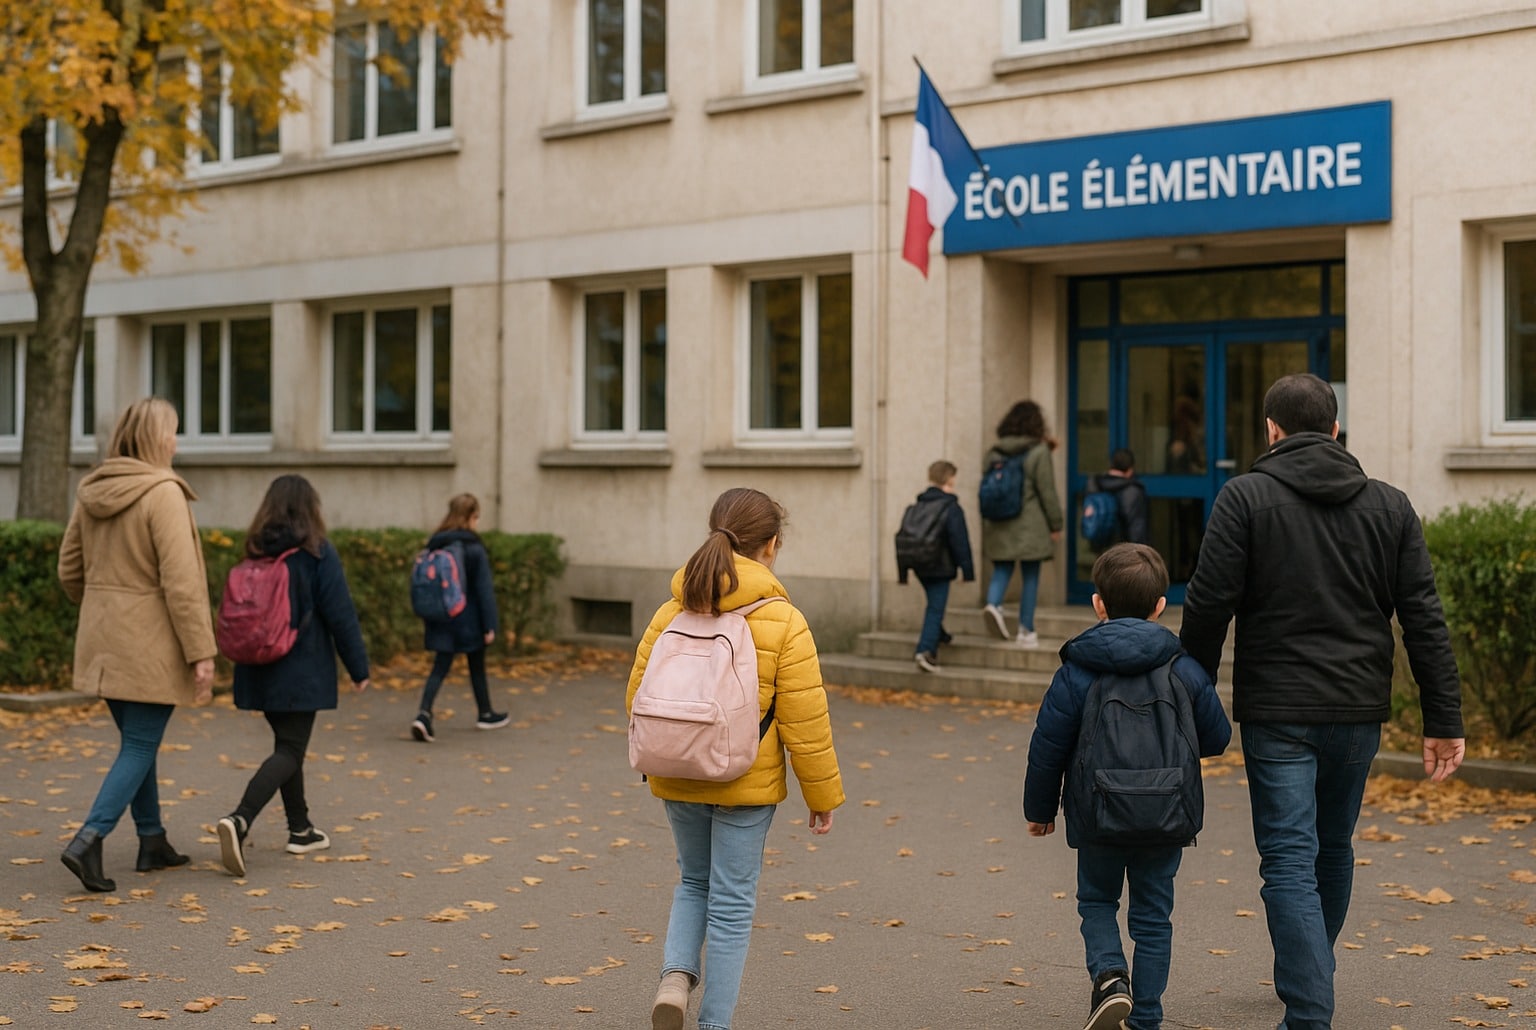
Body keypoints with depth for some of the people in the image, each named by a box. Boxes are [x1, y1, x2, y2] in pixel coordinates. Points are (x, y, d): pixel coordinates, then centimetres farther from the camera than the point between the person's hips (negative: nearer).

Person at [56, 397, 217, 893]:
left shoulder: (91, 492, 6)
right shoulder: (164, 494, -17)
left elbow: (70, 571, 13)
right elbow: (181, 582, -20)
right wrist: (201, 651, -17)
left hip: (103, 641, 8)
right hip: (150, 645, -7)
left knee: (137, 742, 18)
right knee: (140, 748, 0)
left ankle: (152, 842, 26)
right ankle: (88, 840, -12)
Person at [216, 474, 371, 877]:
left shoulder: (255, 553, 6)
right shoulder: (317, 553, -10)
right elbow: (340, 615, -10)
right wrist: (359, 667, -2)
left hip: (260, 669, 6)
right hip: (302, 672, -6)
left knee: (288, 743, 18)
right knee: (290, 750, -4)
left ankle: (300, 829, 26)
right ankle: (240, 819, -23)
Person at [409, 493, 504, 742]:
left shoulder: (434, 545, 4)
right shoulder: (474, 548, -14)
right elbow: (484, 588, -14)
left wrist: (430, 615, 17)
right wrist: (490, 625, -10)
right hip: (469, 619, -4)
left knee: (439, 668, 3)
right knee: (477, 666, 14)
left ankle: (423, 714, -17)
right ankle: (485, 714, 30)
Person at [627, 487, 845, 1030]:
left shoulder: (671, 614, -1)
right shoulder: (784, 623, -13)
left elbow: (637, 699, 4)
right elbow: (804, 723, -12)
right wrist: (823, 796, 0)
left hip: (677, 781, 4)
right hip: (745, 787, -4)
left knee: (694, 882, 24)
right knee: (731, 904, 8)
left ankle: (676, 974, 2)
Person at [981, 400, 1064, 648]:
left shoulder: (994, 453, 6)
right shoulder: (1039, 452, -8)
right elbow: (1046, 490, -9)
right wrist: (1056, 524, -2)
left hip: (998, 525, 4)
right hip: (1030, 525, -4)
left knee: (1001, 570, 13)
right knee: (1030, 576, 5)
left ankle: (993, 603, -17)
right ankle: (1026, 631, 7)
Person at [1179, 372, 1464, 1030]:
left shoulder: (1245, 497, -5)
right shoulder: (1391, 506, 6)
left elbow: (1209, 604, -11)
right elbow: (1424, 619, 2)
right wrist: (1443, 720, 3)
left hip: (1276, 711, -4)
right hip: (1359, 710, 5)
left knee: (1289, 861, -3)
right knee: (1333, 848, 22)